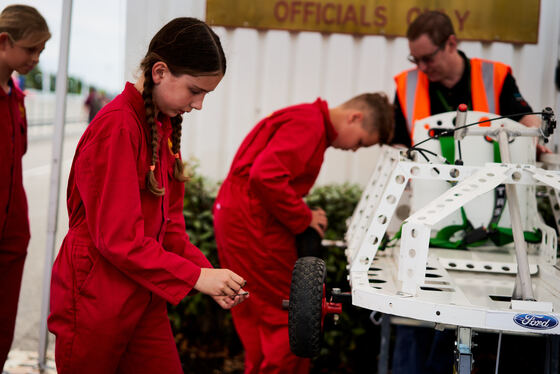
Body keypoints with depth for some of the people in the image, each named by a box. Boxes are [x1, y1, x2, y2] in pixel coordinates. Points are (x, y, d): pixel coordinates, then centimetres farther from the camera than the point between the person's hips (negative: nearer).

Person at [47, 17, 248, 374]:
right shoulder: (116, 127, -19)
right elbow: (117, 237, -22)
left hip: (143, 299, 8)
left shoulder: (165, 127, 9)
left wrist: (208, 273, -4)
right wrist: (196, 276, -19)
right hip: (96, 300, -8)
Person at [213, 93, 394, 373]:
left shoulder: (308, 118, 18)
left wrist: (300, 216, 8)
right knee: (291, 320, -5)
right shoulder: (310, 123, -14)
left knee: (256, 322, 15)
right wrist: (303, 218, -15)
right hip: (253, 221, -11)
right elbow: (266, 176, -27)